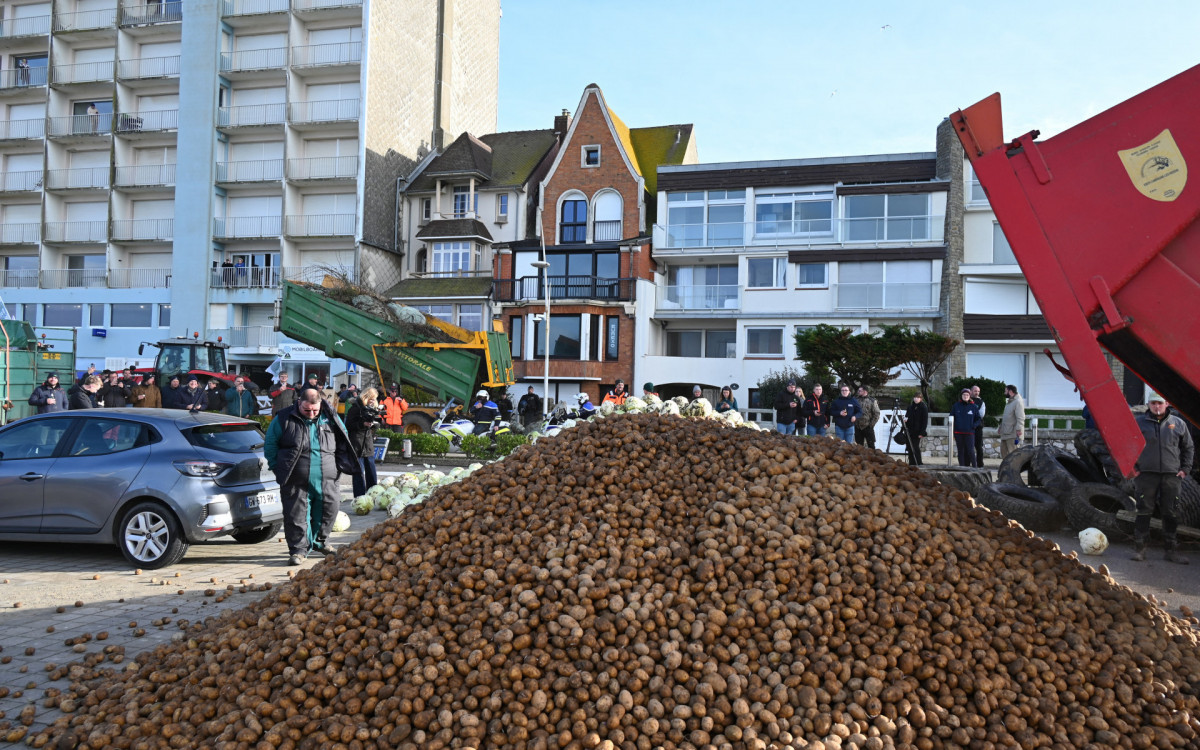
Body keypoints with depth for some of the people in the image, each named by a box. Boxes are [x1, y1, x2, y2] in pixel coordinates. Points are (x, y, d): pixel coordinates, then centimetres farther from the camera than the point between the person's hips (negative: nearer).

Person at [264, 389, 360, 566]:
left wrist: (339, 465, 13)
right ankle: (298, 549, 9)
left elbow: (344, 440, 19)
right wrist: (277, 467, 5)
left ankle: (319, 541, 29)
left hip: (325, 479, 3)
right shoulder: (284, 419, -1)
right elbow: (270, 444, 9)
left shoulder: (330, 418, 5)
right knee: (296, 514, -2)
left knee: (329, 507, 8)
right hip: (296, 481, -2)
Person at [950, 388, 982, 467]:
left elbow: (979, 419, 11)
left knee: (970, 451, -10)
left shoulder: (974, 407, 4)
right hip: (958, 432, 2)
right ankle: (962, 466, 11)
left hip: (969, 433, -2)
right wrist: (952, 430, 1)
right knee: (961, 451, 7)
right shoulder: (956, 406, 6)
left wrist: (974, 426, -6)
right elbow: (951, 418, 11)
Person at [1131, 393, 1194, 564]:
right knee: (1144, 512, -1)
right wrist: (1131, 467, 1)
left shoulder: (1178, 424, 9)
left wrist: (1185, 468, 8)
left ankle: (1172, 550, 14)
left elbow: (1189, 447, 17)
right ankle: (1139, 548, 5)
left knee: (1171, 514, 6)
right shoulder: (1138, 422, 3)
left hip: (1172, 476, 2)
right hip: (1146, 474, -2)